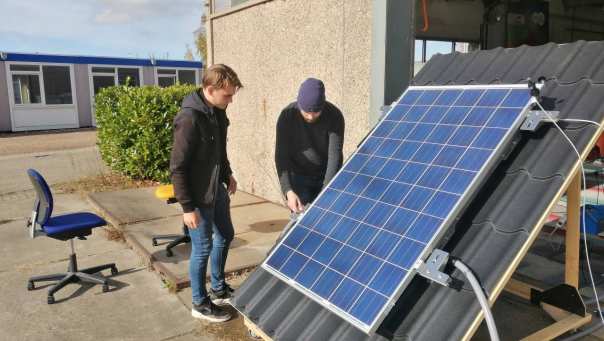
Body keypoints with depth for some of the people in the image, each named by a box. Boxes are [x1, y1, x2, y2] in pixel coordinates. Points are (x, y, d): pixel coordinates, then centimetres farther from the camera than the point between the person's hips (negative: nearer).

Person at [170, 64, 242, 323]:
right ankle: (200, 304, 25)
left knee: (225, 236, 20)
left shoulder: (217, 111, 1)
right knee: (203, 248, 5)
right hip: (199, 195, -9)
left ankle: (218, 290, 40)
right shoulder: (189, 118, -26)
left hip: (217, 188, 9)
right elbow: (177, 167, -23)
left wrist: (227, 173, 18)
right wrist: (187, 207, -21)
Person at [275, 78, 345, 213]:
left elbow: (335, 155, -24)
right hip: (299, 177, 0)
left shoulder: (334, 116, -19)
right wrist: (288, 191, -32)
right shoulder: (288, 116, -19)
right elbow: (281, 156, -20)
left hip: (326, 176, 1)